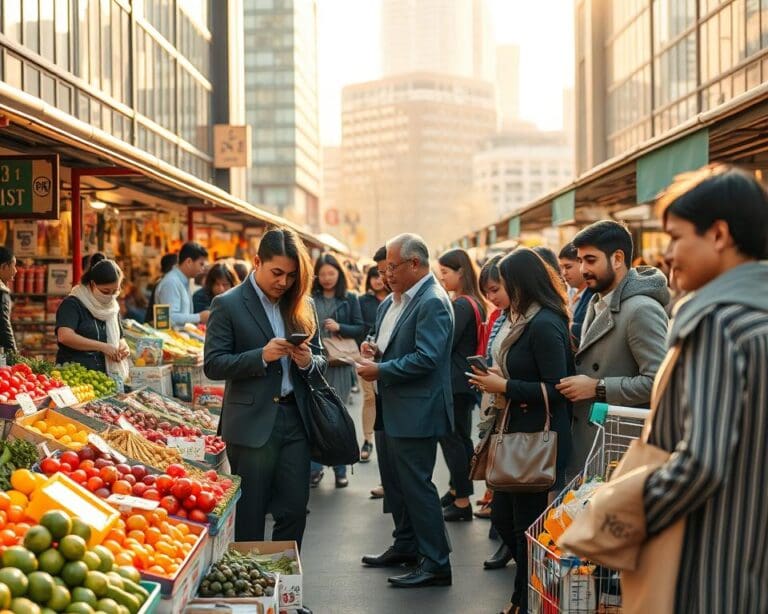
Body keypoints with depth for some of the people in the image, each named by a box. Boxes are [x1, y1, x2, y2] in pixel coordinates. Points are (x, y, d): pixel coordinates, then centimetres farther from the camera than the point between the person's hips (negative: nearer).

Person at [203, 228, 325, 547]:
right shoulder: (227, 304, -4)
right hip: (252, 423, -4)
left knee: (295, 511, 6)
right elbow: (213, 365, -8)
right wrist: (262, 356, -21)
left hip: (295, 419, 4)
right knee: (250, 518, 4)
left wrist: (308, 361, -8)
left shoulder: (303, 306, 10)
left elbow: (321, 359, 16)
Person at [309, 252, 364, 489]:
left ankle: (340, 469, 14)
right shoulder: (309, 297, 5)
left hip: (339, 364, 0)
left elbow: (359, 328, 4)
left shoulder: (349, 298, 5)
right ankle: (314, 467, 9)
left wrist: (339, 327, -12)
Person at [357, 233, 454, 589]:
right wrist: (373, 350, 3)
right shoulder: (393, 301, 11)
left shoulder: (433, 303, -18)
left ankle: (436, 563, 2)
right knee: (396, 482, 19)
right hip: (395, 410, 10)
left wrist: (381, 371, -19)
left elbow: (426, 358, -25)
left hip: (417, 411, -10)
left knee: (416, 484, -5)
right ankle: (406, 546, 33)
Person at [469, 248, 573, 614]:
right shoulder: (526, 320, 11)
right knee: (503, 518, 16)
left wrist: (505, 386, -17)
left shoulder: (545, 325, -19)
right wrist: (498, 379, 3)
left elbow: (556, 391, -22)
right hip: (517, 433, 10)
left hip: (539, 441, -10)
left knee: (528, 527, 2)